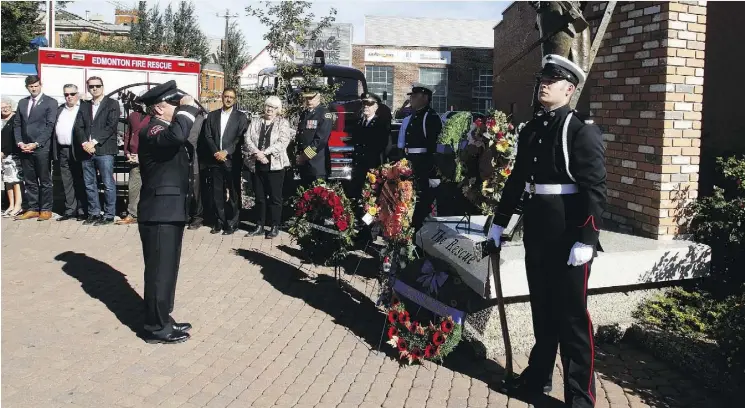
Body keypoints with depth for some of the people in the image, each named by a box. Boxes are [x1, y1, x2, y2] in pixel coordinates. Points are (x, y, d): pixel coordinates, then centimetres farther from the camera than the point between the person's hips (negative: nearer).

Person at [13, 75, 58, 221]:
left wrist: (36, 144, -14)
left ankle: (46, 210, 8)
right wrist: (20, 142, -1)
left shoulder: (50, 102, -1)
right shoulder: (22, 103, 16)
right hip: (25, 148, 5)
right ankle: (33, 209, 15)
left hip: (42, 148, -5)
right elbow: (17, 124, 14)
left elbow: (50, 126, -8)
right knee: (29, 181, 9)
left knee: (45, 181, 1)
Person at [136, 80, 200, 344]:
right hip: (160, 213, -11)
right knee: (160, 270, -2)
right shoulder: (152, 130, -16)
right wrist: (188, 108, -26)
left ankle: (162, 319, 29)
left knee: (167, 269, 17)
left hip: (169, 211, 11)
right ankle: (157, 328, 7)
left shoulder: (164, 128, 16)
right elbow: (176, 135, -38)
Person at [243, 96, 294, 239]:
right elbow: (248, 140, 2)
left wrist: (264, 152, -16)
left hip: (275, 165, -4)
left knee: (275, 197, 0)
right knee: (259, 197, 10)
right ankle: (259, 226, 17)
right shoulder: (255, 123, 13)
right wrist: (257, 153, -15)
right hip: (256, 165, 4)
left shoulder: (283, 123, 3)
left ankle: (275, 227, 8)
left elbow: (282, 142, -10)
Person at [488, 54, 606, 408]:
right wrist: (499, 221, 19)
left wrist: (586, 239, -22)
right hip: (536, 234, 7)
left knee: (571, 316, 2)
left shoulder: (582, 131, -11)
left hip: (569, 236, -7)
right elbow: (516, 180, 17)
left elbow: (594, 190, -16)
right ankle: (538, 375, 33)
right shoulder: (530, 130, 10)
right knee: (542, 310, 18)